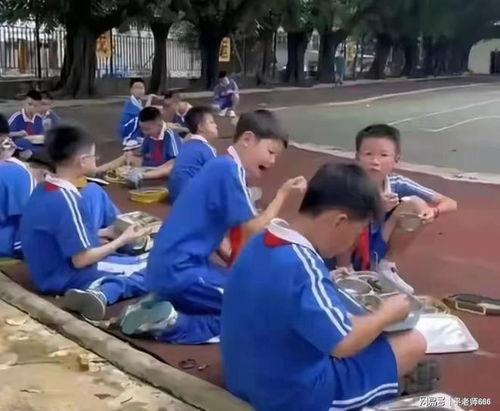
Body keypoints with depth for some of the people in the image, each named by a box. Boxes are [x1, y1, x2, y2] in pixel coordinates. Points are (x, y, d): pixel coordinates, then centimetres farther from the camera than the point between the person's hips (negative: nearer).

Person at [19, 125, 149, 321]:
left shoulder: (42, 190, 2)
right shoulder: (67, 200, -26)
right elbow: (81, 259, -23)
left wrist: (103, 234, 16)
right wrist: (122, 240, -11)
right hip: (67, 277, -9)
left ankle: (99, 292, 0)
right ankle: (102, 294, -27)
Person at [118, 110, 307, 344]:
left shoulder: (224, 167, 14)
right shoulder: (228, 169, -14)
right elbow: (253, 232, -12)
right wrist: (283, 193, -4)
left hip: (175, 266, 10)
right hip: (180, 270, -10)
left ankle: (162, 306, 8)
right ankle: (173, 324, -12)